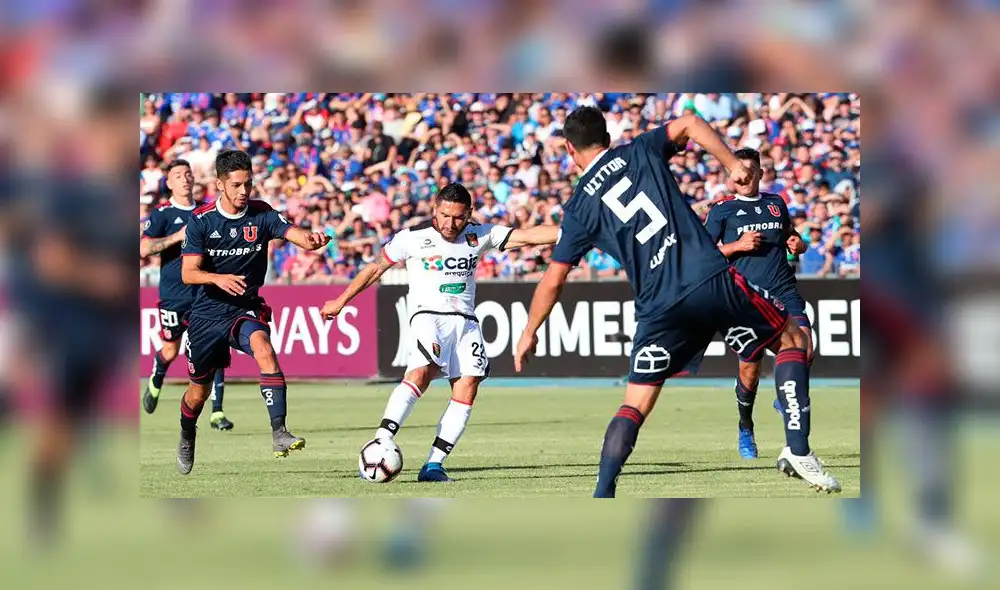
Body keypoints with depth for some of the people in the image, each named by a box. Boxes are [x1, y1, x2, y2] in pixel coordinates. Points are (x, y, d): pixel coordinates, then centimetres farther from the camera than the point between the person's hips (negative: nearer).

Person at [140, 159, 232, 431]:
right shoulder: (162, 214, -4)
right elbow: (144, 249, -16)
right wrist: (178, 236, -21)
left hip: (205, 293, 3)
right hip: (173, 295, -3)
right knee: (170, 351, 8)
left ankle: (217, 411, -8)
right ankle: (155, 385, 42)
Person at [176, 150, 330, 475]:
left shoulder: (261, 214, -6)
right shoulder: (201, 220, -7)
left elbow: (295, 234, -23)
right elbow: (188, 273, -13)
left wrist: (311, 239, -47)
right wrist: (218, 279, -33)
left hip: (246, 309, 0)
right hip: (207, 313, 0)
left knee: (264, 350, -33)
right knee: (199, 391, 11)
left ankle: (279, 432, -39)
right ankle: (186, 439, 44)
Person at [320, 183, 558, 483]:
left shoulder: (479, 235, 8)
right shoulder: (413, 237, 0)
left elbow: (527, 236, 4)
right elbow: (376, 268, 11)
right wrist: (341, 301, 17)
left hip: (465, 321, 4)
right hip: (429, 315, -4)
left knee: (467, 387, -12)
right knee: (422, 371, -30)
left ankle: (433, 465, -12)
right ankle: (381, 442, -38)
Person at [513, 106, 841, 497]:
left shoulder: (579, 209, 11)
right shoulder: (641, 152, 14)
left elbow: (553, 280, 12)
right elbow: (689, 125, -2)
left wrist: (529, 333, 24)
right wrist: (731, 164, 0)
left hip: (659, 309, 0)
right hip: (713, 279, 0)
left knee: (634, 407, 11)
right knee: (792, 340, 18)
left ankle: (602, 499, -3)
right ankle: (798, 452, 5)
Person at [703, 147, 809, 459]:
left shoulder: (776, 203, 15)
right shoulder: (722, 210, 4)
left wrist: (798, 243, 7)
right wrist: (737, 246, -12)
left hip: (785, 292, 3)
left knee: (803, 352, -15)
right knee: (750, 365, -5)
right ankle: (745, 430, 15)